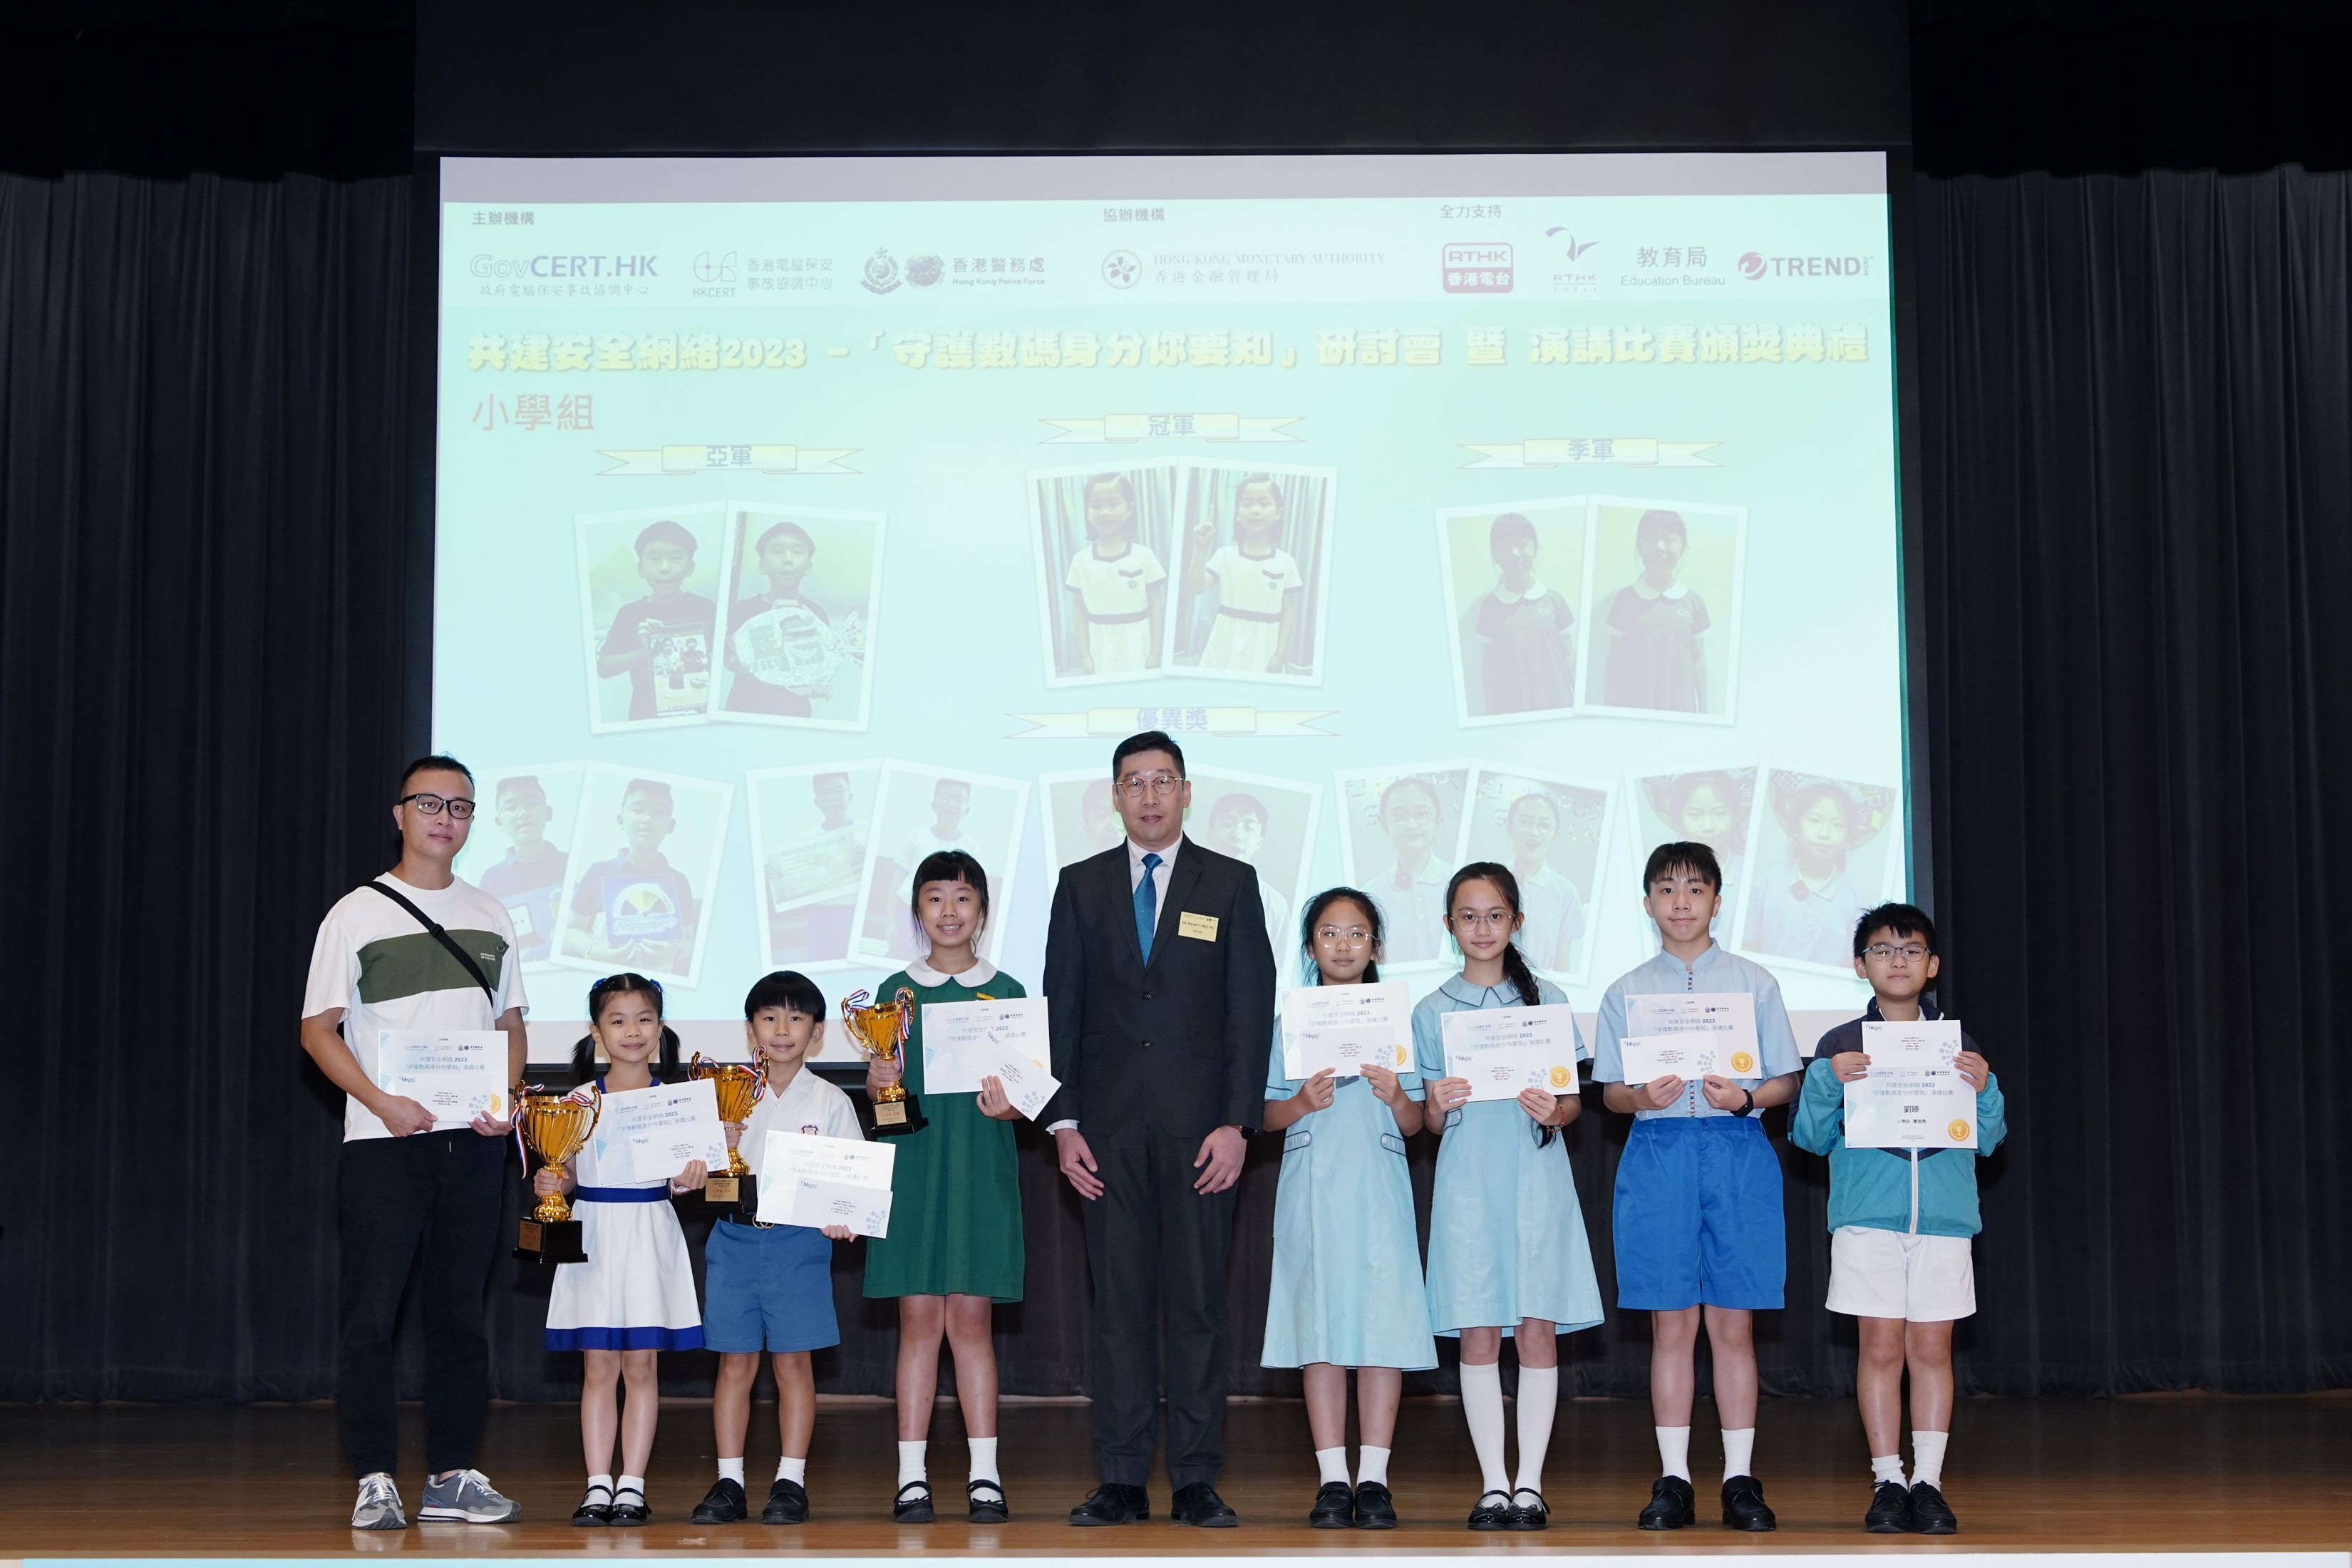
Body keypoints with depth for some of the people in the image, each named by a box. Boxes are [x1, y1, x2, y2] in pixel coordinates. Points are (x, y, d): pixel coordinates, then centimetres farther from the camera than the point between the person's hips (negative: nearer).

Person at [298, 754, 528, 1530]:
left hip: (474, 1139, 4)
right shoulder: (357, 914, 1)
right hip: (383, 1141, -4)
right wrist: (383, 1104, -16)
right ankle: (375, 1480, 0)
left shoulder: (489, 916, 14)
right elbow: (319, 1029, -3)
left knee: (460, 1311, 7)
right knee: (371, 1313, -5)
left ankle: (452, 1476, 13)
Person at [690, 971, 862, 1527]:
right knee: (735, 1361, 4)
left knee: (793, 1360, 1)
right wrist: (723, 1145, -13)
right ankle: (729, 1482, 10)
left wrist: (843, 1219, -15)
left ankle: (791, 1482, 8)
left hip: (800, 1240, -1)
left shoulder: (831, 1102, 3)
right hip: (735, 1236, 1)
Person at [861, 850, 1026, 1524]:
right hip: (912, 1165, 1)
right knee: (918, 1316, 0)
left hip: (980, 1168, -1)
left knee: (970, 1316, 0)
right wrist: (878, 1083, -13)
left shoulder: (1007, 993, 5)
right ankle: (912, 1475, 5)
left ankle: (984, 1472, 6)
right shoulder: (896, 991, 7)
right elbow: (880, 1094, 9)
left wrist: (1007, 1106, -15)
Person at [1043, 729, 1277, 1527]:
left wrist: (1236, 1122, -7)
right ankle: (1121, 1481, 7)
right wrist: (1063, 1122, 0)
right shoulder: (1081, 885, 10)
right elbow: (1062, 1009, 8)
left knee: (1199, 1301, 0)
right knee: (1118, 1301, 2)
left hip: (1199, 1126, -1)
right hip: (1110, 1128, 1)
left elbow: (1252, 1008, 2)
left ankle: (1196, 1482, 5)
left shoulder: (1231, 884, 6)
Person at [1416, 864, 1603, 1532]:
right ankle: (1492, 1484, 7)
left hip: (1536, 1180, 0)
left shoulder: (1548, 1000, 7)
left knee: (1537, 1328, -3)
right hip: (1468, 1181, 0)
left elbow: (1574, 1100, 7)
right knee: (1478, 1333, -1)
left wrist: (1553, 1112, -14)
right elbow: (1430, 1120, 9)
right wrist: (1440, 1106, -14)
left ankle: (1531, 1484, 4)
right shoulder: (1432, 1011, 8)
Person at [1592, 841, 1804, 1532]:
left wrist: (1746, 1097, -13)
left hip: (1737, 1152, 0)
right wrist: (1642, 1095, -13)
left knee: (1733, 1323, 0)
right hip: (1657, 1152, 1)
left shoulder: (1754, 983, 8)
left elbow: (1787, 1081, 7)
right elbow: (1609, 1092, 9)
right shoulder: (1625, 992, 9)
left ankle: (1740, 1477, 7)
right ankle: (1673, 1478, 8)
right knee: (1671, 1323, 1)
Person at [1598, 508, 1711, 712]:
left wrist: (1704, 710, 7)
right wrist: (1607, 708, 3)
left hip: (1679, 707, 1)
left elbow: (1698, 659, 7)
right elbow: (1613, 659, 4)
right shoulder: (1625, 599, 0)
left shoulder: (1693, 602, 2)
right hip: (1631, 706, -1)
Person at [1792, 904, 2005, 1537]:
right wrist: (1827, 1079, -13)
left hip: (1944, 1216, 1)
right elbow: (1810, 1136, 3)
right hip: (1868, 1216, -1)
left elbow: (1988, 1139, 9)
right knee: (1881, 1347, -1)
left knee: (1932, 1348, 2)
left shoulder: (1958, 1045, 10)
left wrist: (1984, 1089, -9)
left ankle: (1928, 1482, 7)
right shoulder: (1840, 1045, 6)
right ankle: (1887, 1482, 6)